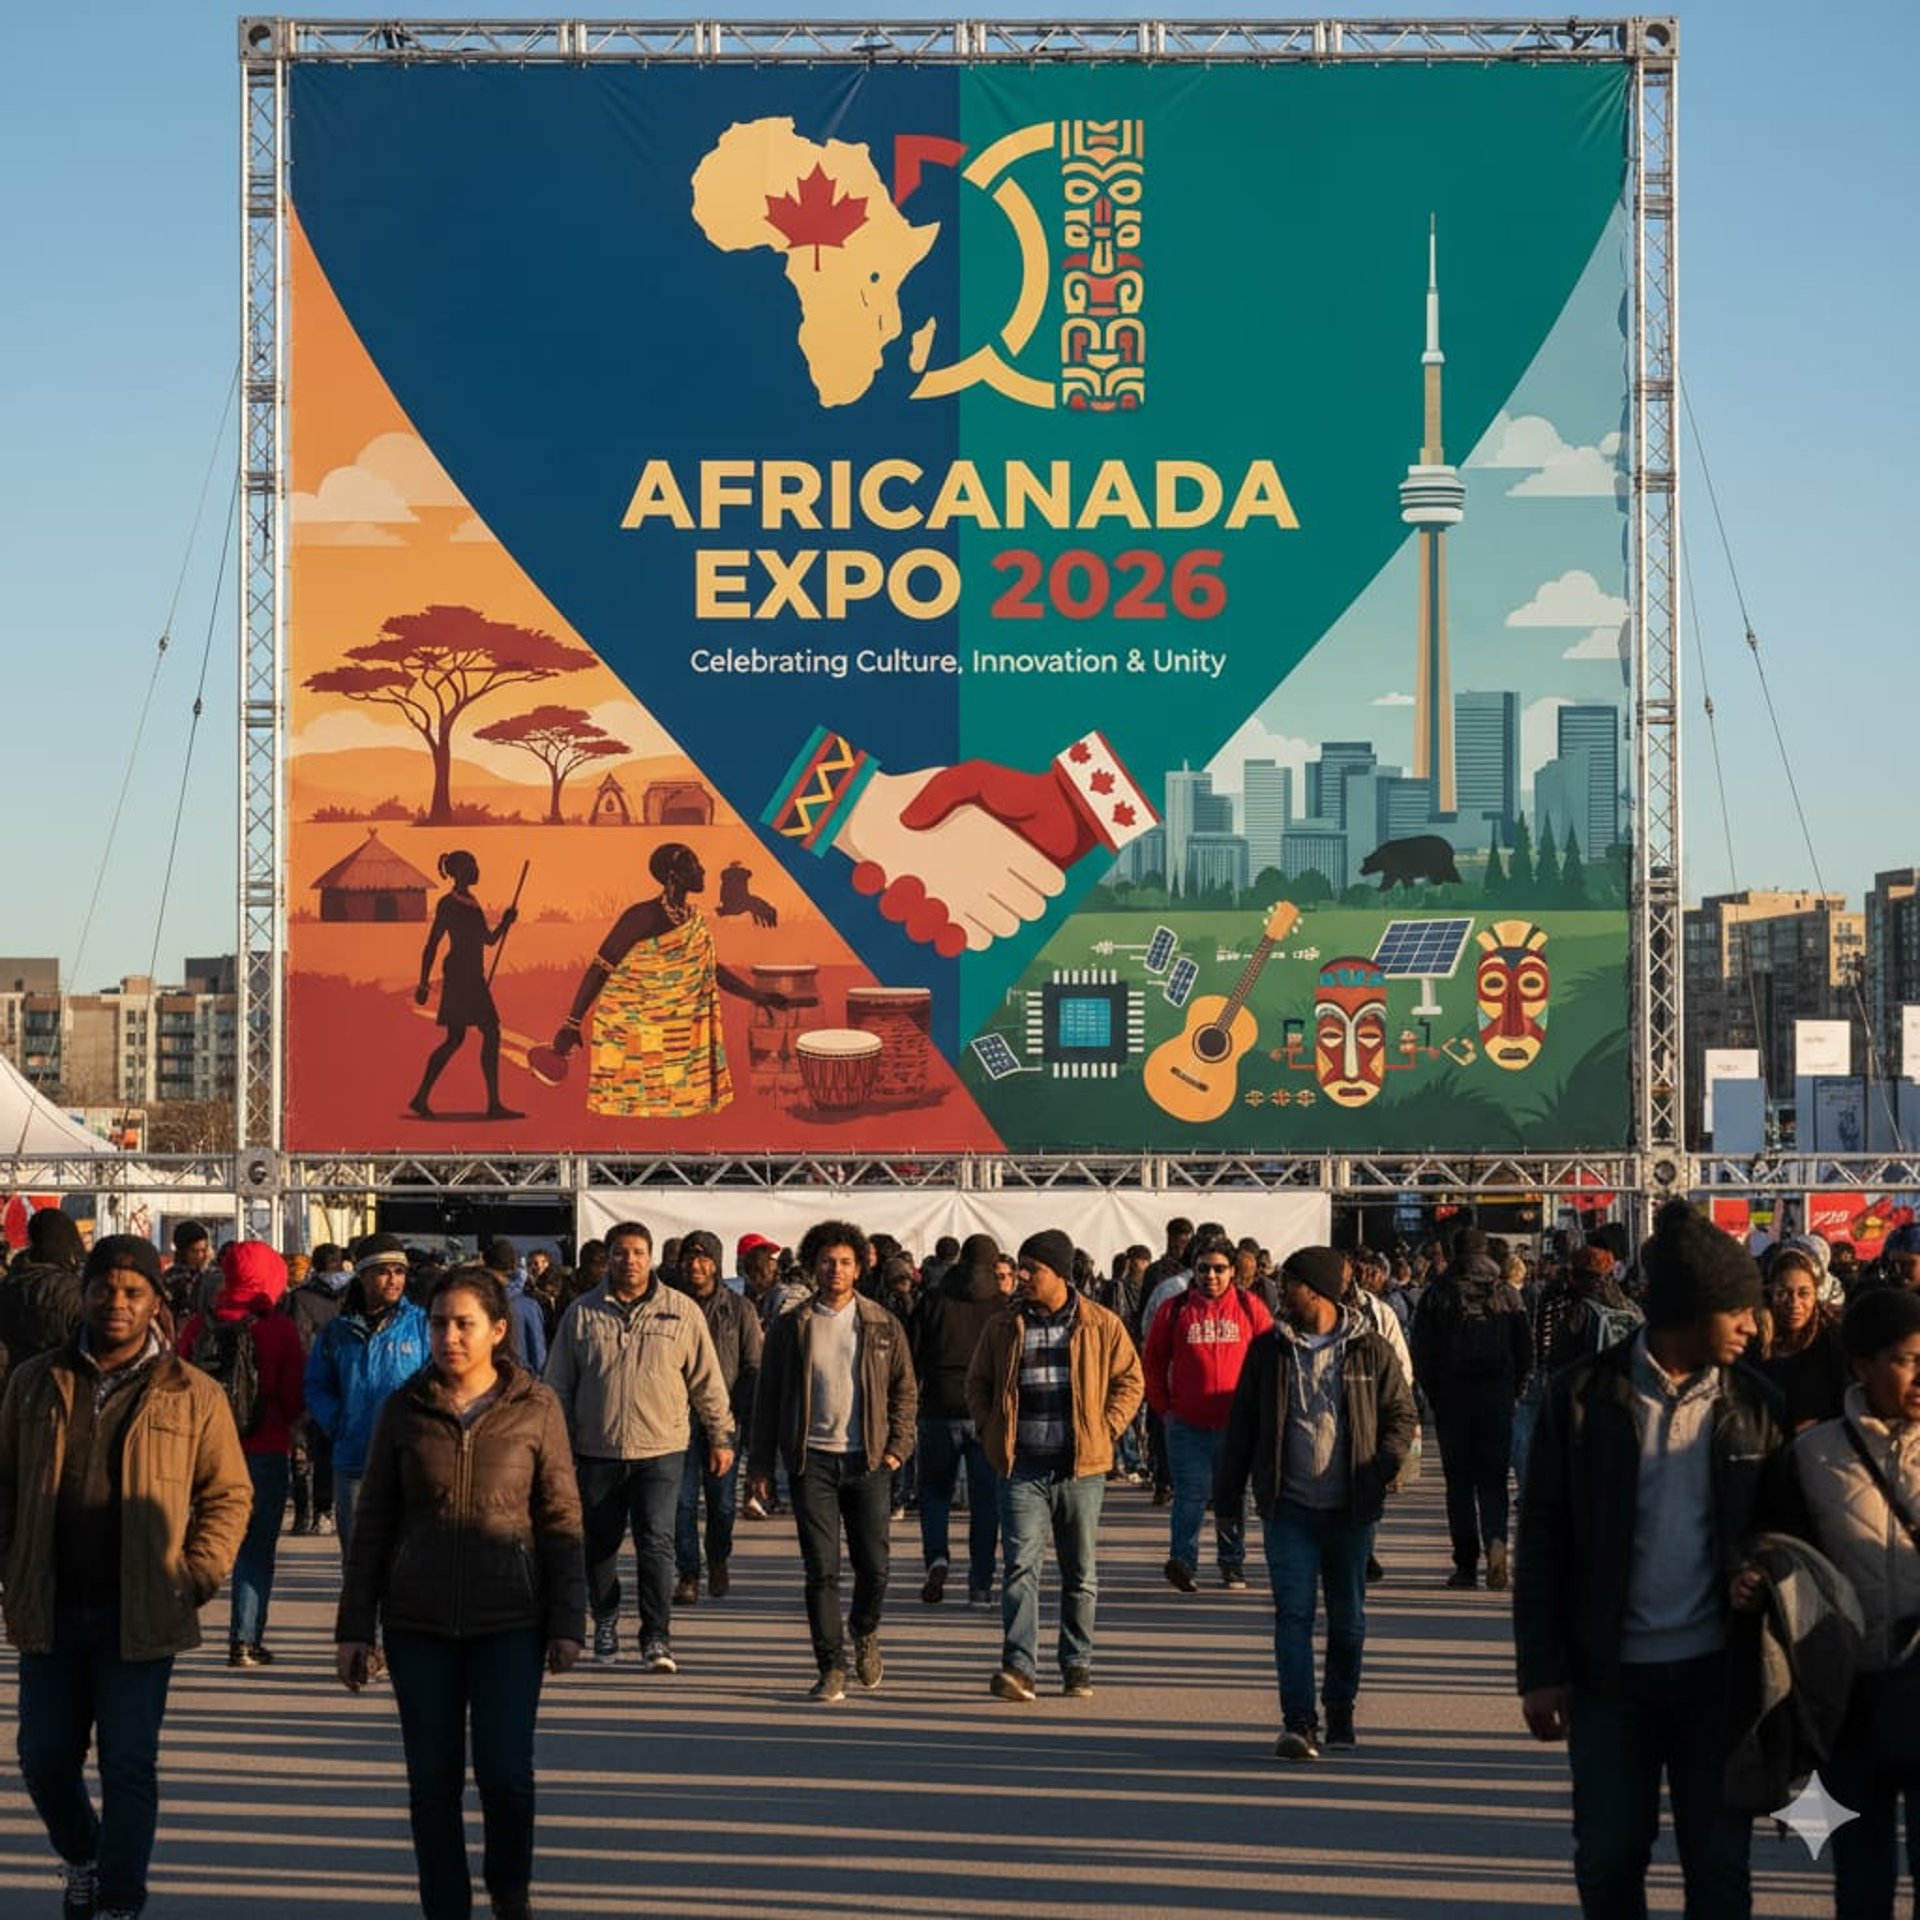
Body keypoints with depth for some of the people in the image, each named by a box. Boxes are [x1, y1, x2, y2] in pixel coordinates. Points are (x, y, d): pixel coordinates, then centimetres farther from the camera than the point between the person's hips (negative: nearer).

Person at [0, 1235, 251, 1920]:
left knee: (128, 1766, 0)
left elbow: (228, 1495, 4)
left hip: (139, 1616, -3)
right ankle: (83, 1861, 38)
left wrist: (198, 1576, -6)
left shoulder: (193, 1395, 0)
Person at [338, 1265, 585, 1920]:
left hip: (509, 1621, -1)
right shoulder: (404, 1409, 2)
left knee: (504, 1771, -7)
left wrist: (568, 1622, -3)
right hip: (419, 1623, 2)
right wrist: (354, 1627, 4)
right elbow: (372, 1524, 6)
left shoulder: (536, 1408, 0)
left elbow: (561, 1521, 2)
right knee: (432, 1781, 5)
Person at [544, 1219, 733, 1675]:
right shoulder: (581, 1314, 5)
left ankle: (657, 1637, -5)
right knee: (600, 1544, 9)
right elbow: (559, 1385, 9)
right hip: (596, 1451, 2)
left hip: (660, 1450, -2)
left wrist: (721, 1437, 9)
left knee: (656, 1543, -9)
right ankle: (605, 1624, 25)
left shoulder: (682, 1312, 3)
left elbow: (707, 1381, 9)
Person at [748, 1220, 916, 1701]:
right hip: (812, 1459, -1)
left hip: (868, 1461, 1)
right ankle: (831, 1668, 2)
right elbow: (767, 1398, 8)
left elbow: (905, 1391, 12)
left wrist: (897, 1447, 0)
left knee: (873, 1565, 1)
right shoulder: (790, 1328, 5)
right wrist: (760, 1463, 4)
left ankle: (865, 1632, 31)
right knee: (821, 1568, -5)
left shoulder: (883, 1326, 7)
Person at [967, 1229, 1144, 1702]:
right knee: (1021, 1563, -11)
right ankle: (1018, 1665, -14)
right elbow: (978, 1383, 17)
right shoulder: (1004, 1327, 6)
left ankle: (1077, 1665, 19)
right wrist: (991, 1431, 4)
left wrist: (1106, 1429, -1)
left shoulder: (1101, 1325, 1)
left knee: (1080, 1571, 8)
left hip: (1080, 1466, 0)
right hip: (1022, 1465, 0)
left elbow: (1130, 1380, 9)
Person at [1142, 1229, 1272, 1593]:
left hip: (1236, 1424, 1)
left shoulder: (1250, 1308, 3)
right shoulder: (1175, 1311, 2)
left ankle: (1233, 1565, 21)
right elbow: (1152, 1363, 9)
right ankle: (1182, 1560, -12)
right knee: (1191, 1492, -10)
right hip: (1188, 1424, -1)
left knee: (1232, 1496, 11)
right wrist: (1164, 1409, 3)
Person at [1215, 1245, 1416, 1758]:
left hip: (1351, 1507, 0)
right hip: (1289, 1505, 0)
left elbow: (1402, 1414, 6)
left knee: (1347, 1616, 10)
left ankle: (1340, 1710, 28)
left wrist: (1387, 1462, -13)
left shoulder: (1370, 1349, 1)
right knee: (1293, 1613, -9)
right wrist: (1227, 1490, 6)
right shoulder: (1269, 1350, 5)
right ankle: (1298, 1721, -12)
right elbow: (1242, 1422, 10)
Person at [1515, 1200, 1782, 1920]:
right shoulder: (1584, 1395, -5)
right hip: (1612, 1671, -1)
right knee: (1609, 1860, 6)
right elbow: (1542, 1539, -1)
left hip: (1715, 1670, 1)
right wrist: (1541, 1671, -4)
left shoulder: (1753, 1402, 2)